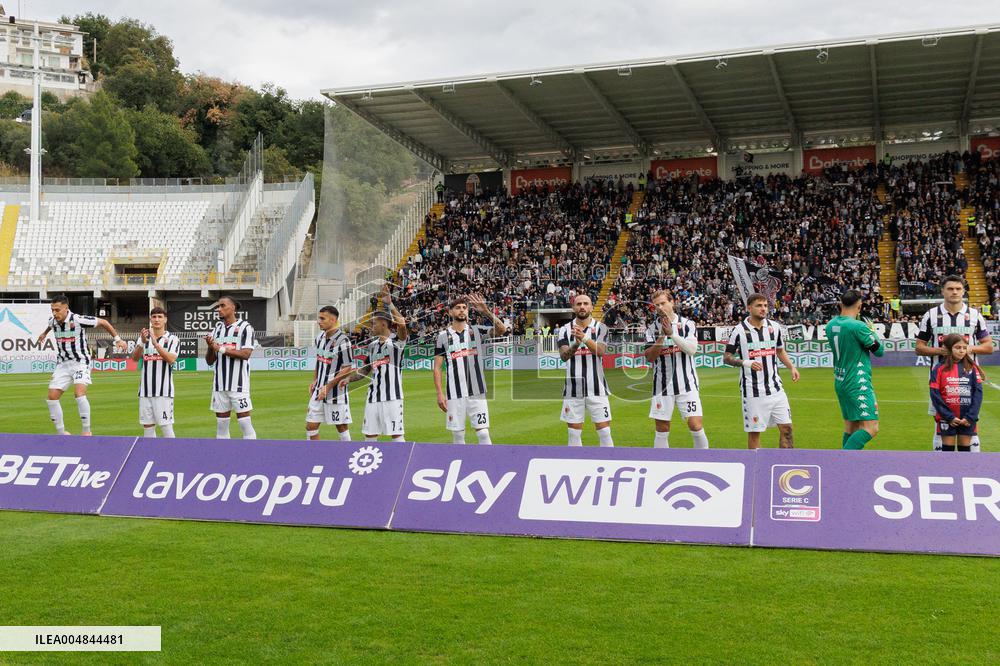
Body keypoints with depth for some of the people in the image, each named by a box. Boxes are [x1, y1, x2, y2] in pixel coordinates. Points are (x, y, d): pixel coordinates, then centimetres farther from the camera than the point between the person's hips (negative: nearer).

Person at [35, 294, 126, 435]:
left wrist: (117, 339, -5)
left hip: (80, 362, -6)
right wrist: (44, 333, 47)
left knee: (79, 393, -26)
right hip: (62, 364, 6)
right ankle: (61, 433, 13)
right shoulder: (52, 321, 0)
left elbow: (103, 322, -7)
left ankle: (86, 430, -10)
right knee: (51, 397, -2)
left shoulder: (78, 320, -19)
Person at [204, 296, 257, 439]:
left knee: (244, 422, -6)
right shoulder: (217, 329, 13)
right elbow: (209, 361, 13)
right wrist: (210, 347, -7)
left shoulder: (245, 327, -3)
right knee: (221, 424, 9)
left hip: (238, 384, -6)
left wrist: (221, 349, -13)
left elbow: (246, 354, -15)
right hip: (220, 384, 6)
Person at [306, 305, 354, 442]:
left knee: (342, 426, 4)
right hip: (319, 390, 7)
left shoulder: (342, 341, -16)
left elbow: (347, 369, -15)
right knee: (311, 426, 6)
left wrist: (328, 387, -16)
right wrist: (314, 380, 10)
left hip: (336, 392, -7)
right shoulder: (320, 337, 6)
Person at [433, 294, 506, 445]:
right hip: (455, 395, 0)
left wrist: (486, 312, -23)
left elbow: (502, 329, -11)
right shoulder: (443, 336, 5)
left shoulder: (477, 331, 6)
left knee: (483, 433, -3)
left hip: (477, 393, 0)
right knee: (458, 435, 6)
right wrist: (440, 394, -3)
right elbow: (437, 368, 5)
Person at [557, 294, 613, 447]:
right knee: (574, 433, 7)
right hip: (573, 389, 1)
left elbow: (600, 351, -15)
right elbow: (563, 356, -9)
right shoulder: (564, 330, 5)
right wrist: (576, 343, -30)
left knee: (605, 432, -1)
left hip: (596, 388, -1)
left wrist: (584, 338, -33)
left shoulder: (600, 328, 2)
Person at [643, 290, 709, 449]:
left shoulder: (687, 324, 0)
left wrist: (672, 333, -22)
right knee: (662, 430, 5)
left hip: (686, 384, -2)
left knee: (696, 425, -7)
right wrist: (661, 337, -17)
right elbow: (649, 357, -5)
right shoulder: (652, 329, 4)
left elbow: (692, 349, -14)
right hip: (662, 386, 2)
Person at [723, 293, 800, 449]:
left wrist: (791, 367, 4)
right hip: (752, 391, -4)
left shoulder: (774, 327, 5)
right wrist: (746, 363, -20)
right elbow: (726, 357, -2)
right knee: (754, 432, 1)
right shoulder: (740, 330, -6)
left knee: (786, 427, 2)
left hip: (775, 388, 4)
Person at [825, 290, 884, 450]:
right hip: (857, 383, -9)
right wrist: (872, 331, 10)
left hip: (840, 382, 9)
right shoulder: (858, 326, -17)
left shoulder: (830, 325, 7)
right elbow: (879, 350, -7)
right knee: (871, 427, -10)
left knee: (850, 426, 15)